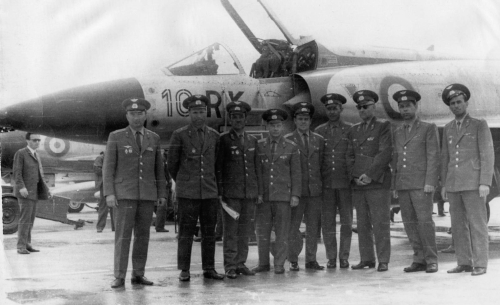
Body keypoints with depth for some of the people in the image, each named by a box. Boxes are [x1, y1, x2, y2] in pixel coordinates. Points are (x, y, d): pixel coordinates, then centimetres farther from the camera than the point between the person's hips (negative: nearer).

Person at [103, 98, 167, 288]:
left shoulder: (153, 138, 9)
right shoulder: (116, 137, -1)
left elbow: (158, 169, 11)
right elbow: (108, 167, -4)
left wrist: (162, 194, 4)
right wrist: (109, 194, -14)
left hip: (147, 194, 3)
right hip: (124, 193, -3)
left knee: (143, 235, 4)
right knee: (123, 235, -8)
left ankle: (138, 275, 12)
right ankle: (119, 277, -4)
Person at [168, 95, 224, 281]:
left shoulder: (214, 136, 9)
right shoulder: (179, 135, -1)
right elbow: (172, 163, 7)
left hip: (210, 191, 3)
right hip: (187, 192, -3)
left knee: (209, 231, 6)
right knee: (186, 231, -2)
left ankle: (209, 269, 13)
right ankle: (184, 270, 5)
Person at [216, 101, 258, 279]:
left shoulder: (252, 141, 15)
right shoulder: (224, 140, 2)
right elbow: (217, 167, -1)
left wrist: (257, 191, 14)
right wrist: (219, 191, -8)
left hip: (250, 193, 4)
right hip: (230, 193, -4)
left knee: (245, 231, 7)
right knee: (230, 231, -3)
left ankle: (241, 263, 16)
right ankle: (230, 266, 2)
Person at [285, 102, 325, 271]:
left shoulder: (319, 140, 13)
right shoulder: (287, 140, 3)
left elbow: (322, 165, 15)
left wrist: (322, 185, 7)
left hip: (315, 190, 3)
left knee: (313, 227, 5)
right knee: (293, 227, -2)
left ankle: (311, 260, 13)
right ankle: (293, 260, 6)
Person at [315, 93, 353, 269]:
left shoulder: (350, 130, 5)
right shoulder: (319, 131, 10)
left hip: (345, 182, -1)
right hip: (326, 183, 1)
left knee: (346, 221, 2)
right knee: (327, 221, 1)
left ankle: (344, 256, 10)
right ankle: (331, 257, 8)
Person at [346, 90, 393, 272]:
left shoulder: (384, 127, 2)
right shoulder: (353, 131, 19)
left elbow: (385, 153, -7)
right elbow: (350, 156, 16)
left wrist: (370, 175, -13)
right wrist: (355, 176, -1)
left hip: (378, 183, -5)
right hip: (358, 184, 5)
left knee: (380, 223, -6)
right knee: (362, 224, 6)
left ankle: (383, 261, -2)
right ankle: (367, 259, 13)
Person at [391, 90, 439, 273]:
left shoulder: (428, 128, 2)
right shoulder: (397, 133, 17)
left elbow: (433, 157, -5)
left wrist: (430, 183, -14)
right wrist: (394, 186, 12)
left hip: (421, 184, -5)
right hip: (403, 185, 5)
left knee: (425, 221, -9)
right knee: (409, 223, 3)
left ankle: (431, 260, -3)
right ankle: (419, 260, 8)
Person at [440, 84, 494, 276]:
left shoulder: (480, 125, -3)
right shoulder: (448, 129, 14)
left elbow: (487, 155, -8)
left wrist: (485, 183, -17)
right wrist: (444, 185, 11)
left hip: (473, 183, -5)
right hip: (454, 184, 6)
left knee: (477, 224, -6)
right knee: (458, 225, 5)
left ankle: (480, 264, -2)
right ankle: (464, 263, 11)